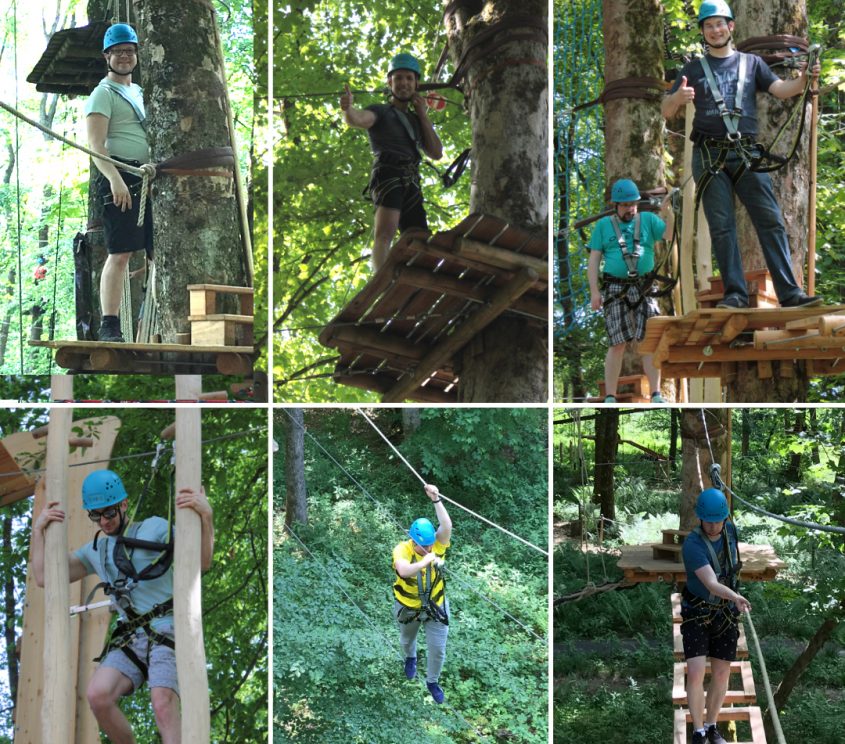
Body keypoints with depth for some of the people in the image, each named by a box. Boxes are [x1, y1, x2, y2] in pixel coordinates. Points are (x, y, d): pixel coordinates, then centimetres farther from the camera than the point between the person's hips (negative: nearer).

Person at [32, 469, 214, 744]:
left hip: (166, 632, -5)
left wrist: (206, 516, -20)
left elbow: (202, 562, -3)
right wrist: (38, 530, 9)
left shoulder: (155, 528, 5)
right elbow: (44, 578, 18)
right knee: (98, 695, -21)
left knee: (163, 705, -28)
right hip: (130, 638, 5)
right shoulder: (95, 551, 20)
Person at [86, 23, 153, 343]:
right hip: (120, 177, -8)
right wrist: (115, 179, -25)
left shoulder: (139, 92, 24)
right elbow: (96, 145, -13)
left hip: (148, 180, 8)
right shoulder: (103, 94, -1)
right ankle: (109, 326, -12)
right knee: (120, 253, -13)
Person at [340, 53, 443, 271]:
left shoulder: (416, 120, 29)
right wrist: (348, 108, -35)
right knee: (386, 231, -30)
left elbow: (436, 153, 17)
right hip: (388, 173, -7)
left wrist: (423, 115, 14)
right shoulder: (380, 111, 13)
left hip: (411, 183, 7)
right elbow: (359, 119, -10)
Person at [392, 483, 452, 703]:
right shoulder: (402, 550, -28)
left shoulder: (437, 544, -21)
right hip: (408, 607, -1)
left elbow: (447, 526, -40)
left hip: (436, 606, 1)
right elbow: (404, 571, -48)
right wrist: (426, 560, -54)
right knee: (407, 639, 29)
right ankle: (410, 658, 64)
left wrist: (437, 500, -50)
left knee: (438, 649, 7)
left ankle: (433, 681, 34)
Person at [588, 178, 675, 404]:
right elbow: (594, 259, 6)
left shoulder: (648, 220, 12)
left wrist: (669, 214, -20)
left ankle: (656, 394, -2)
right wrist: (594, 291, -3)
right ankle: (610, 397, 2)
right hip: (616, 289, -1)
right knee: (618, 344, -3)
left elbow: (669, 236, -2)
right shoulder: (603, 225, 10)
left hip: (644, 287, 1)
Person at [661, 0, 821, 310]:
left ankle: (789, 293, -10)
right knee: (722, 227, -5)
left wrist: (803, 79, -19)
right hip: (709, 156, 0)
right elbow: (667, 112, 8)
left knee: (771, 221, -8)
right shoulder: (694, 69, 14)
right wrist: (678, 97, -16)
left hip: (746, 154, 0)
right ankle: (735, 295, -4)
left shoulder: (751, 63, 17)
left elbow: (780, 89, 3)